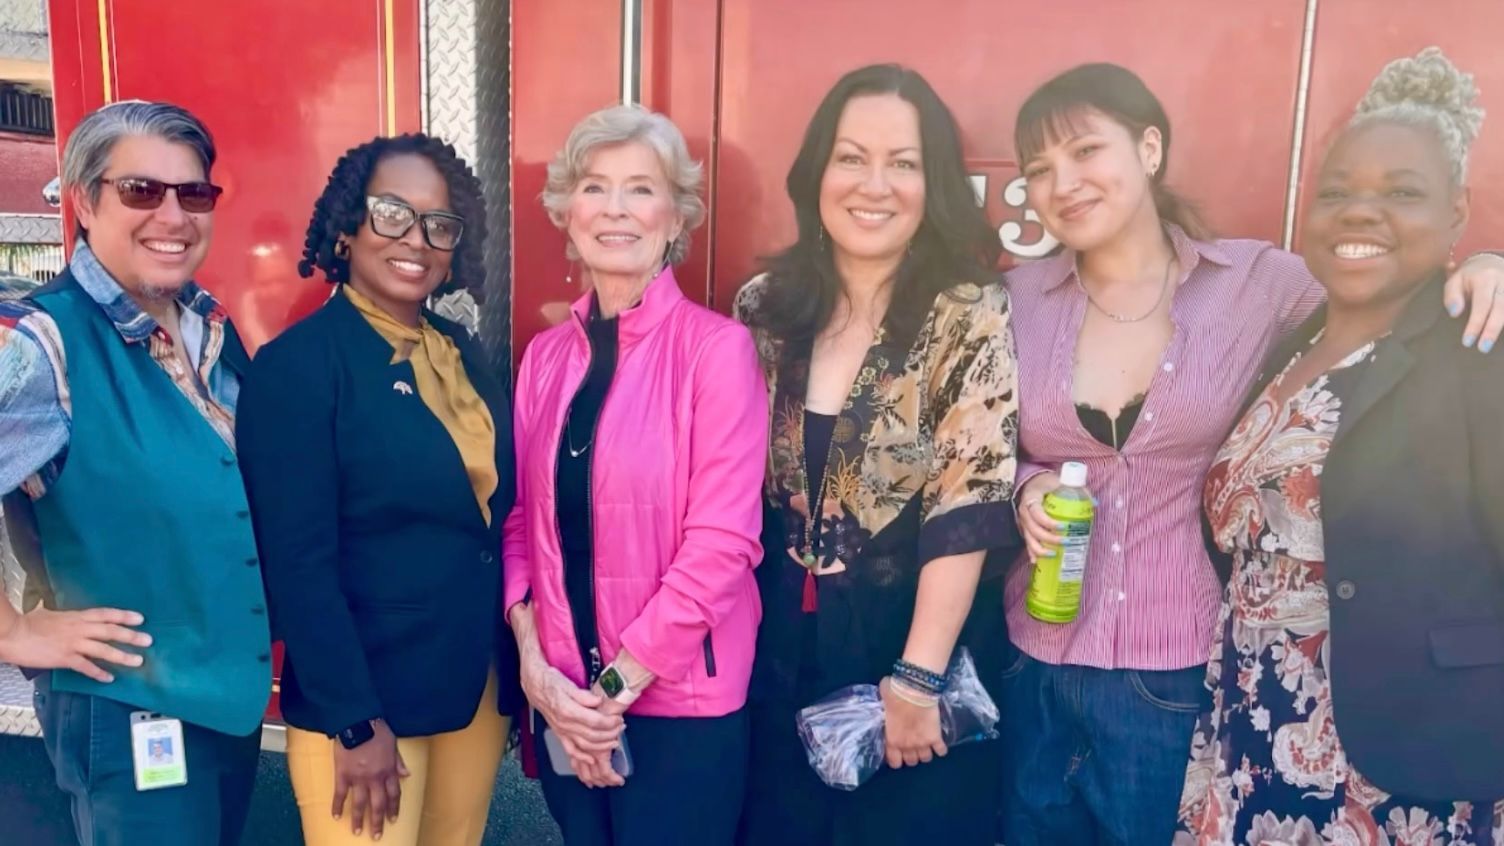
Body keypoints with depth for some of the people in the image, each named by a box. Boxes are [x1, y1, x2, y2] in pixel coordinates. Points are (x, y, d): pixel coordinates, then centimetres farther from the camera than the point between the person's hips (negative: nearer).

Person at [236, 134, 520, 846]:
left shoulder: (464, 355, 6)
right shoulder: (297, 364, -13)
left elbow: (493, 514, 9)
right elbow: (298, 563, -16)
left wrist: (519, 670, 6)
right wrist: (356, 723, -17)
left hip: (480, 688, 6)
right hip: (362, 703, -6)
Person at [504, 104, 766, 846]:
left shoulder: (717, 348, -11)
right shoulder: (545, 354, 5)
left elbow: (722, 543, -15)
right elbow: (520, 521, 6)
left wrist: (615, 687, -12)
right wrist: (535, 665, -7)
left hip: (679, 702, -4)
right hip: (563, 702, 5)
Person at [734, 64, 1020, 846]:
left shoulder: (971, 318, -13)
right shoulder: (768, 305, -1)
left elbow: (968, 507, -17)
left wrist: (916, 680, -19)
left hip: (915, 636, -3)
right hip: (782, 641, 4)